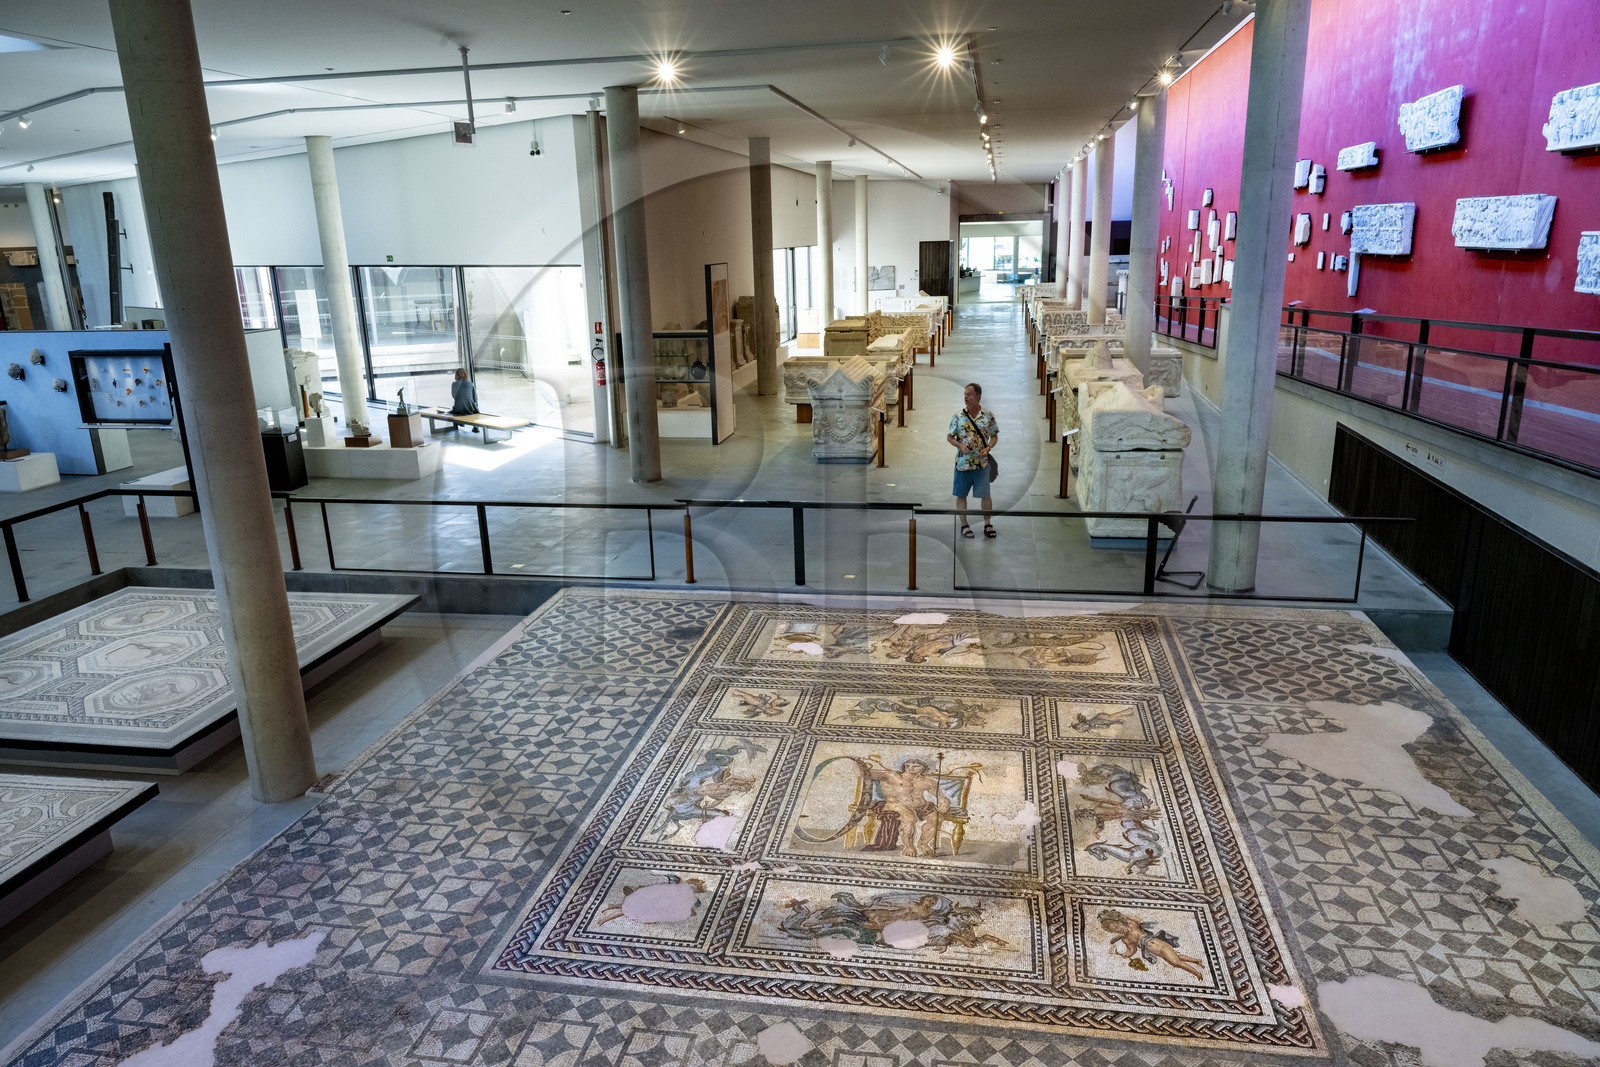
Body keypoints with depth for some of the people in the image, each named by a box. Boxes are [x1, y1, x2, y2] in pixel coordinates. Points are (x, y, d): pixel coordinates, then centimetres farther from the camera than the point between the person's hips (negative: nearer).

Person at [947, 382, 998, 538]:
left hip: (982, 462, -1)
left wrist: (988, 448, -9)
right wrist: (960, 446, -12)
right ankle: (964, 525, 17)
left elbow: (994, 436, 9)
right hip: (962, 462, 1)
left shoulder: (988, 416, 0)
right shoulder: (958, 416, 0)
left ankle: (987, 524, 16)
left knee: (985, 494, 2)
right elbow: (949, 436, 6)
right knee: (961, 494, 6)